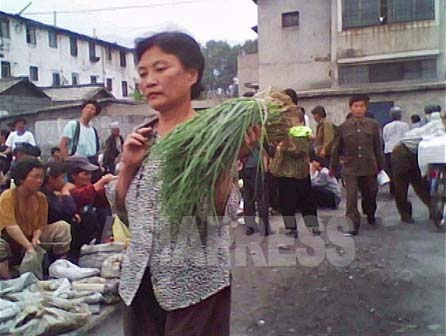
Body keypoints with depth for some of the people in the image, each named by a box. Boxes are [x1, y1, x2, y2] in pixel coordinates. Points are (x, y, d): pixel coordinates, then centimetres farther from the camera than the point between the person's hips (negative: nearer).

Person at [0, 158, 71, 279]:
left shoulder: (41, 198, -5)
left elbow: (40, 225, -4)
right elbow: (10, 226, -31)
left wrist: (35, 238, -27)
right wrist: (29, 247, -38)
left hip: (31, 239, 5)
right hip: (10, 243, -4)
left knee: (62, 227, -13)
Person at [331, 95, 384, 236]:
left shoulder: (373, 125, 1)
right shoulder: (343, 127, -1)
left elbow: (378, 147, 6)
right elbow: (336, 149, 5)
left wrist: (380, 165, 9)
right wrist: (333, 167, 9)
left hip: (369, 167, 2)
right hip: (350, 167, -2)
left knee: (370, 194, 16)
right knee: (351, 196, -10)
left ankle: (370, 214, 44)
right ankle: (353, 224, -3)